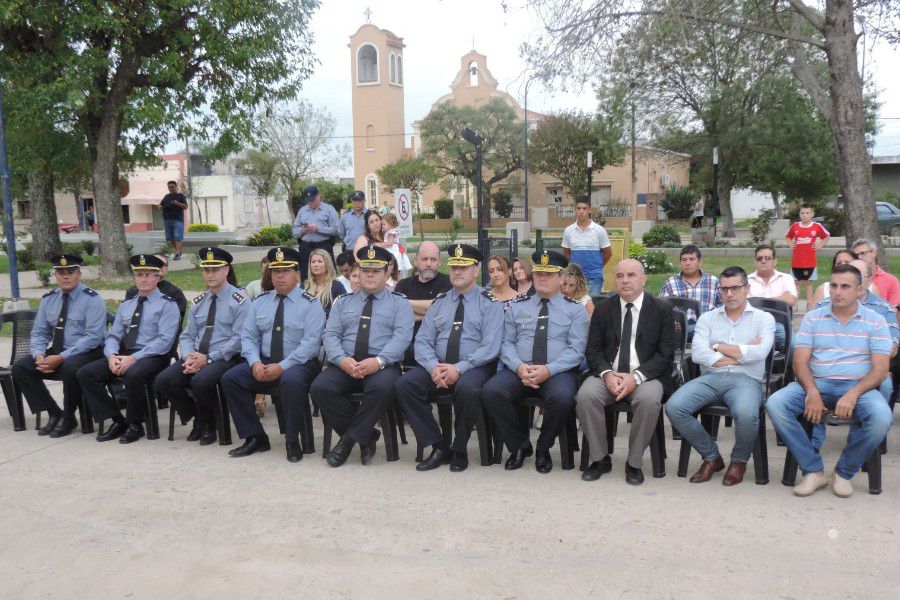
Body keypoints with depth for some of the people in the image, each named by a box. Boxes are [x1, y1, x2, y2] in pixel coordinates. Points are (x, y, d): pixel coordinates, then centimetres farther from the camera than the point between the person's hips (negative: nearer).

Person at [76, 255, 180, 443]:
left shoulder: (167, 304, 0)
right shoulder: (126, 305, 20)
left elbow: (164, 341, -11)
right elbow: (113, 336, 16)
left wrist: (134, 358, -19)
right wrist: (112, 355, -7)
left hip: (152, 357, -6)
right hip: (123, 355, 7)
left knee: (133, 374, -37)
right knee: (85, 373, -12)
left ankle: (135, 425, -14)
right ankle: (118, 421, -4)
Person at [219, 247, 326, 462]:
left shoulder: (310, 304, -3)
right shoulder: (259, 303, 14)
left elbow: (310, 343, -12)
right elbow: (248, 337, 9)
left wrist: (282, 367, -21)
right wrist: (255, 363, -11)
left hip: (299, 364, -5)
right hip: (263, 363, 5)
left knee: (292, 381, -37)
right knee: (230, 378, -15)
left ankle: (292, 442, -18)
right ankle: (255, 438, -4)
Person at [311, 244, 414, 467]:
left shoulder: (399, 303, 11)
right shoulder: (343, 302, 20)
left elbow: (402, 337, -4)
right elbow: (330, 335, 9)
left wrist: (378, 361, -21)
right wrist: (343, 360, -12)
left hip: (382, 365, -3)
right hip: (345, 364, 3)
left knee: (383, 388, -36)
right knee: (320, 387, -25)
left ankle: (349, 439, -15)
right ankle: (366, 436, -9)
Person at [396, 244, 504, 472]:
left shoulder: (490, 304, 3)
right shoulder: (439, 303, 16)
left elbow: (490, 347, -8)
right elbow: (422, 341, 8)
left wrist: (459, 368, -20)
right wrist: (433, 367, -13)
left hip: (474, 367, -4)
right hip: (437, 366, 4)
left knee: (467, 389, -37)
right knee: (404, 385, -22)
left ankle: (459, 450, -12)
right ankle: (439, 447, -12)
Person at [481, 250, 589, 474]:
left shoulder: (574, 309, 10)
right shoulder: (517, 307, 17)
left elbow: (576, 348, -1)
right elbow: (507, 343, 9)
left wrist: (548, 370, -17)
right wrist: (519, 367, -12)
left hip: (558, 372, -2)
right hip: (519, 370, 2)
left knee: (562, 398, -35)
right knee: (490, 392, -26)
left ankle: (543, 449, -4)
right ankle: (519, 446, -2)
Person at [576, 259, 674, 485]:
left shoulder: (662, 309, 3)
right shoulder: (603, 308, 10)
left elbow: (665, 353, -4)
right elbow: (593, 350, 6)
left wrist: (636, 377, -18)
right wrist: (607, 374, -15)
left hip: (646, 375, -2)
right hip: (608, 374, 2)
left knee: (649, 399, -35)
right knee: (585, 395, -28)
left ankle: (634, 463, -12)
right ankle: (600, 459, -8)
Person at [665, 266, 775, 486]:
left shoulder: (764, 318, 12)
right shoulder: (707, 318, 16)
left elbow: (759, 353, -8)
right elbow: (697, 354, -1)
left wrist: (719, 347, 0)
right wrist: (742, 354, -3)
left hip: (746, 379, -2)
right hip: (710, 377, 3)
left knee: (746, 414, -36)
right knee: (674, 407, -24)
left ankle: (739, 461, -1)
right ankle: (711, 457, 0)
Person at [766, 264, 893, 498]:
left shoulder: (875, 321, 7)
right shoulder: (813, 318, 11)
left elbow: (880, 369, -2)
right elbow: (800, 362, 3)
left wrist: (853, 394, -20)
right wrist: (812, 392, -17)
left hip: (858, 386, -1)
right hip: (815, 383, 1)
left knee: (881, 417, -33)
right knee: (775, 404, -25)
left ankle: (844, 473, -8)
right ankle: (813, 470, -14)